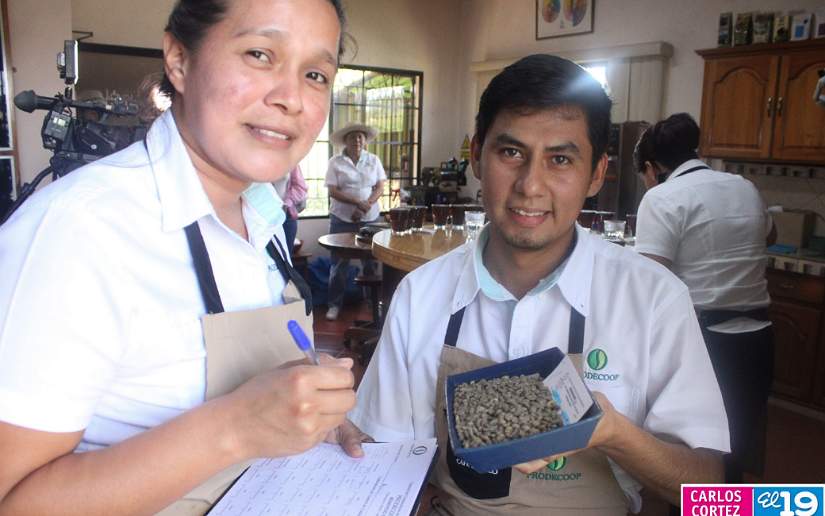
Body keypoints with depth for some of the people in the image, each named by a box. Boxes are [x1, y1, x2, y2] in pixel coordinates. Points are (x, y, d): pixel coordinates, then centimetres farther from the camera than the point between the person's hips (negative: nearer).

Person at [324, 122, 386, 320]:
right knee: (339, 263, 3)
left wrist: (366, 206, -14)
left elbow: (380, 188, 2)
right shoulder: (335, 162, -2)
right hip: (342, 219, -2)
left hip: (370, 218, 2)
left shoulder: (374, 160, 5)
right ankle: (334, 304, 13)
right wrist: (358, 202, -19)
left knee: (370, 261, 7)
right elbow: (333, 192, -8)